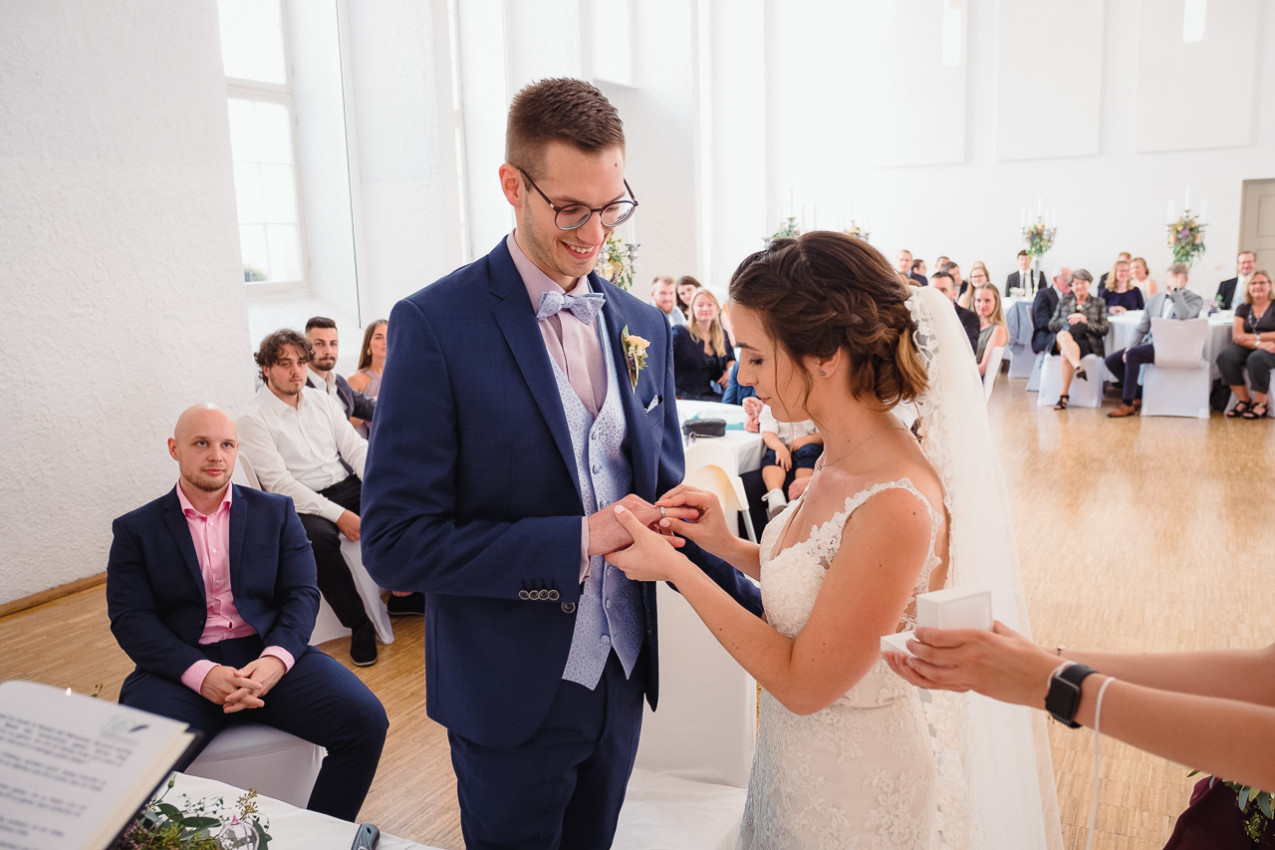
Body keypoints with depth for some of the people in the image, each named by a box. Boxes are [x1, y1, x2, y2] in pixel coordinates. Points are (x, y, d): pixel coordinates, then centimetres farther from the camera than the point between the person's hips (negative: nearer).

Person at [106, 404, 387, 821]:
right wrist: (201, 673, -18)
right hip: (182, 668, -1)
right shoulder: (136, 530, 9)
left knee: (365, 719, -21)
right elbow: (130, 619, -1)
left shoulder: (275, 512, 13)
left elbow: (302, 594, 5)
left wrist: (275, 659, -16)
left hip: (268, 657, 1)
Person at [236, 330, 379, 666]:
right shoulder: (254, 418, -5)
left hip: (348, 487, 5)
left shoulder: (322, 400, 12)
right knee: (317, 537, -37)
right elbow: (278, 482, -13)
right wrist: (338, 515, -21)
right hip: (302, 504, -5)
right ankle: (360, 626, -20)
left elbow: (356, 449, 8)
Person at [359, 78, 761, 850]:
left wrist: (757, 610, -7)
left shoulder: (645, 326, 1)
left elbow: (661, 494, 7)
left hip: (623, 682, 5)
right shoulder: (436, 326, -16)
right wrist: (578, 539, -24)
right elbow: (396, 542, -17)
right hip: (512, 695, -5)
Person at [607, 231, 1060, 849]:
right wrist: (727, 546, -7)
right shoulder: (840, 457, -5)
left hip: (859, 795, -7)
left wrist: (675, 568, -21)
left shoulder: (896, 506, -31)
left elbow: (803, 682, -24)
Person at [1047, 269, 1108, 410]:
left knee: (1066, 353, -39)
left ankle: (1064, 395, -40)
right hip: (1063, 341, 2)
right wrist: (1069, 320, -3)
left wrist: (1085, 321, -6)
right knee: (1063, 335, -40)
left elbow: (1104, 329, 9)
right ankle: (1078, 366, -59)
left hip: (1087, 341, -2)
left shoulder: (1099, 303, 21)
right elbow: (1051, 325, 15)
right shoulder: (1064, 301, 26)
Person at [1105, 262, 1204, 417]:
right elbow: (1142, 328, 16)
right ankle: (1139, 395, 5)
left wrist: (1175, 290, -18)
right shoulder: (1155, 298, 18)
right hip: (1150, 343, 7)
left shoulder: (1194, 300, 1)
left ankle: (1127, 404, -22)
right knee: (1112, 360, -7)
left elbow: (1184, 315, -23)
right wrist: (1130, 345, -1)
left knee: (1132, 355, -30)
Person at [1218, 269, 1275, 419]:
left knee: (1256, 359, -38)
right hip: (1247, 348, 4)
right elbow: (1237, 336, -1)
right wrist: (1258, 344, -19)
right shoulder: (1243, 308, 13)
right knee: (1225, 357, -28)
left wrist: (1256, 337, -11)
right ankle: (1244, 400, -15)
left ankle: (1261, 402, -16)